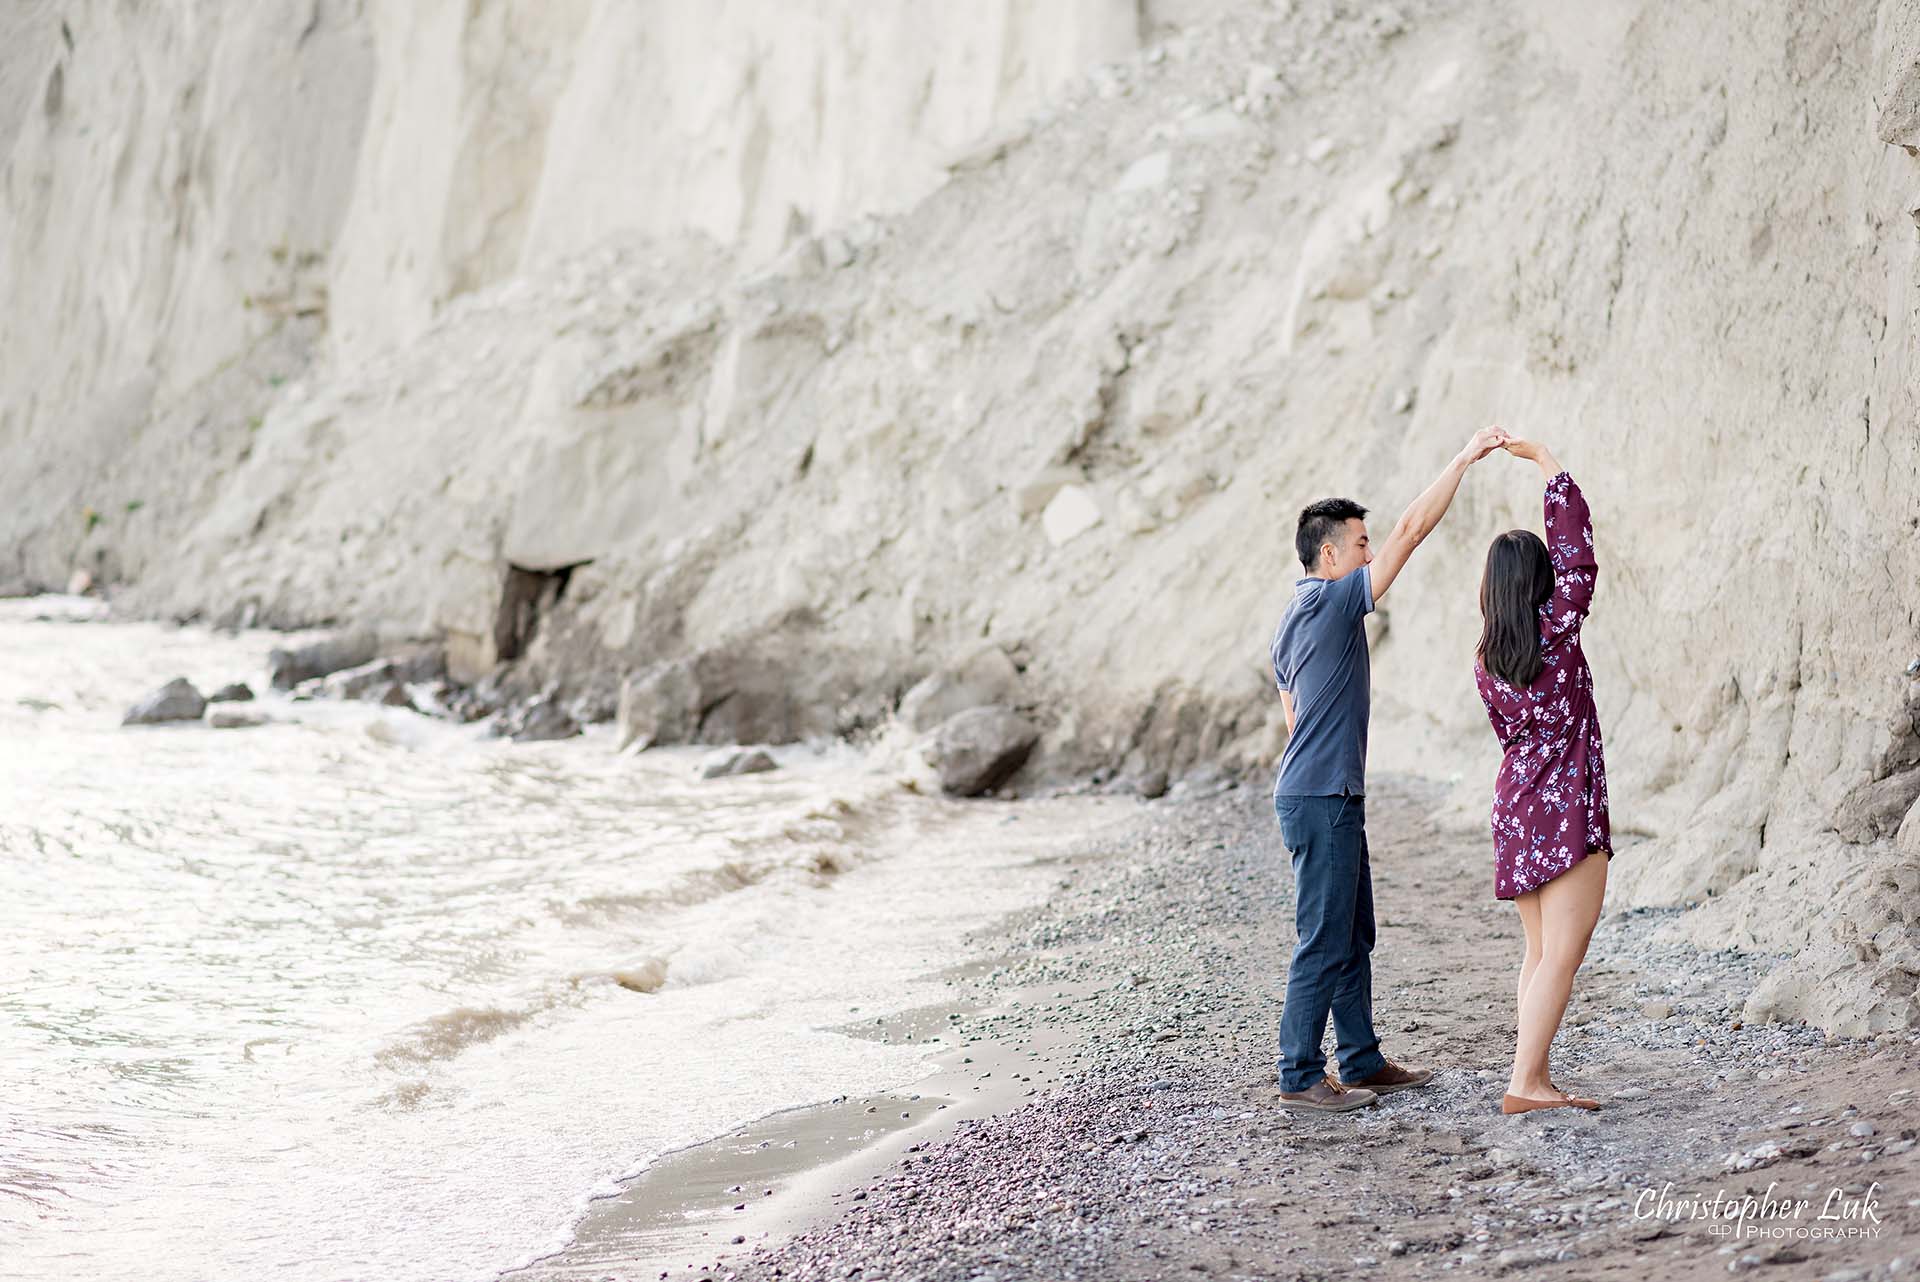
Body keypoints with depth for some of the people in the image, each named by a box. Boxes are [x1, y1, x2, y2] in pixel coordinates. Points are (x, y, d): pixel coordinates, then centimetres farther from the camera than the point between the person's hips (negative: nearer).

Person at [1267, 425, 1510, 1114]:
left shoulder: (1294, 622, 16)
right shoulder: (1332, 602, -13)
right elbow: (1412, 529, -15)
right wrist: (1466, 458, -9)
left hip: (1330, 798, 10)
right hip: (1321, 799, -10)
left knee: (1354, 936, 15)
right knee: (1325, 941, -6)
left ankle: (1362, 1061, 22)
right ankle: (1300, 1077, -2)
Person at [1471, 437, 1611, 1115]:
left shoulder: (1486, 658, 6)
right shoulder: (1558, 628, -11)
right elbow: (1574, 540, -6)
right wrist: (1539, 454, 2)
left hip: (1517, 803, 7)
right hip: (1568, 806, -7)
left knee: (1540, 952, 12)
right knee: (1563, 952, -7)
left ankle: (1534, 1080, 12)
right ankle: (1525, 1081, -13)